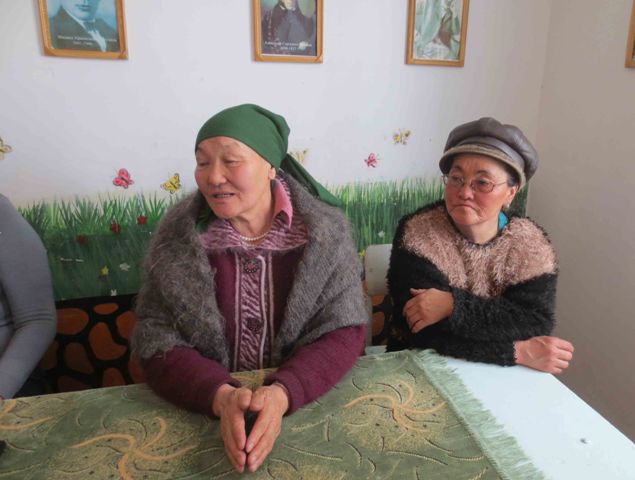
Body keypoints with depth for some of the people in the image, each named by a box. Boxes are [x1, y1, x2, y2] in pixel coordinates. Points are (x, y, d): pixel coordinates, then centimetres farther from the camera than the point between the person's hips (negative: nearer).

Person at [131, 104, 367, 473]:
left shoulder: (326, 231, -9)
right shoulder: (176, 238, -7)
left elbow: (343, 331, -9)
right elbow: (158, 345, -7)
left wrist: (282, 394, -25)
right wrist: (222, 397, -24)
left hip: (307, 404, 0)